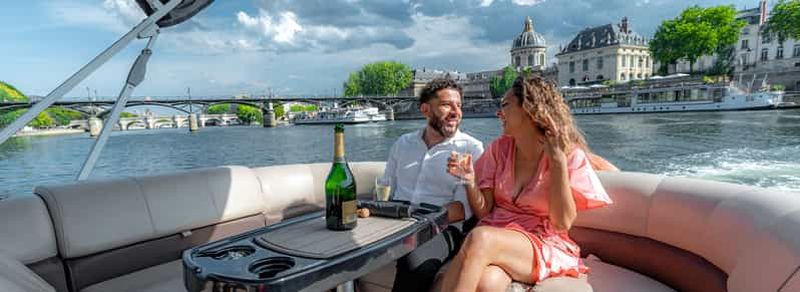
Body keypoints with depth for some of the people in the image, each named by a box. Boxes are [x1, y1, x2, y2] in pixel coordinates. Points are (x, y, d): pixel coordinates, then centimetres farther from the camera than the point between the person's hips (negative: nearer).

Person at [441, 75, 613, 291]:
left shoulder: (570, 155, -4)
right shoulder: (500, 148, 6)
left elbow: (563, 223, -12)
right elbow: (483, 211, 5)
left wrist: (558, 161, -18)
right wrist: (470, 181, -14)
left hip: (543, 245, -2)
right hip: (495, 234, 2)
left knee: (480, 238, -34)